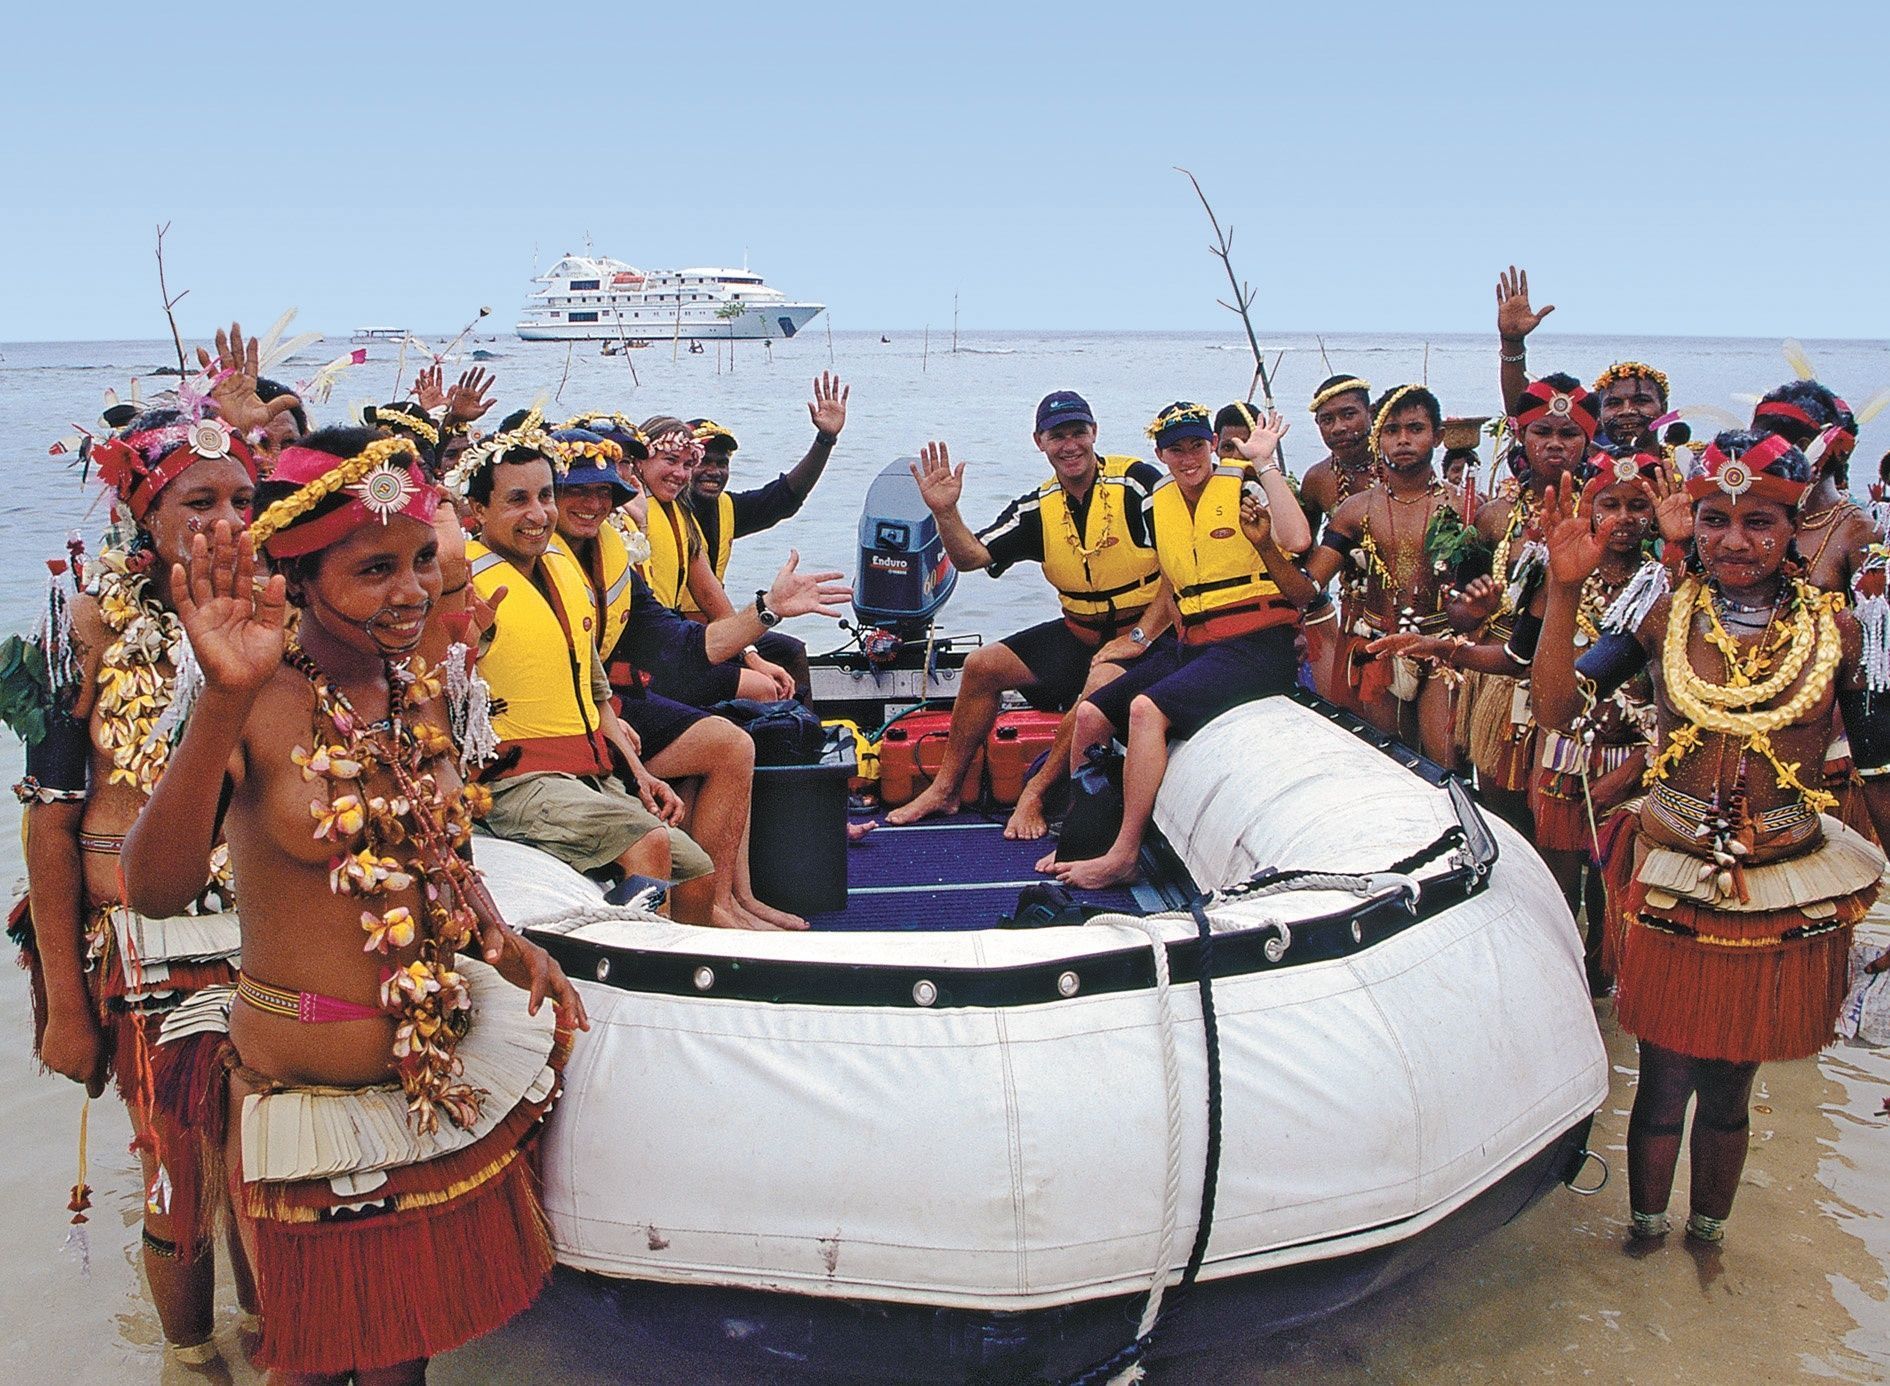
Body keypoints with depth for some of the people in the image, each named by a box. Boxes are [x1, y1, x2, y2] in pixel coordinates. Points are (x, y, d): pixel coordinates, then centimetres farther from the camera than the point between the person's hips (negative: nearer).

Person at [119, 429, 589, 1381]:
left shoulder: (421, 692, 1)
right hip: (308, 1087, -5)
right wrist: (225, 701, -40)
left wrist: (508, 947, -3)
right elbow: (155, 889, -31)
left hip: (443, 1074, 5)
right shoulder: (261, 706, -17)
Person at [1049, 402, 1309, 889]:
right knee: (1090, 715, -5)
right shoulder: (1157, 507, 13)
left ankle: (1123, 855, -22)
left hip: (1256, 647, -7)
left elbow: (1296, 540, -24)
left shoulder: (1245, 487, -5)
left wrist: (1265, 463, -19)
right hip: (1192, 645, 7)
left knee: (1147, 708, -27)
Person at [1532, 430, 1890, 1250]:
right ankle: (1645, 1234, 33)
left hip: (1785, 897, 1)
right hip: (1674, 885, 0)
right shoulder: (1667, 616, -2)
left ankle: (1707, 1234, 38)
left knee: (1729, 1089, 14)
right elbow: (1556, 706, -10)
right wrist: (1565, 590, -18)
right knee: (1664, 1084, 9)